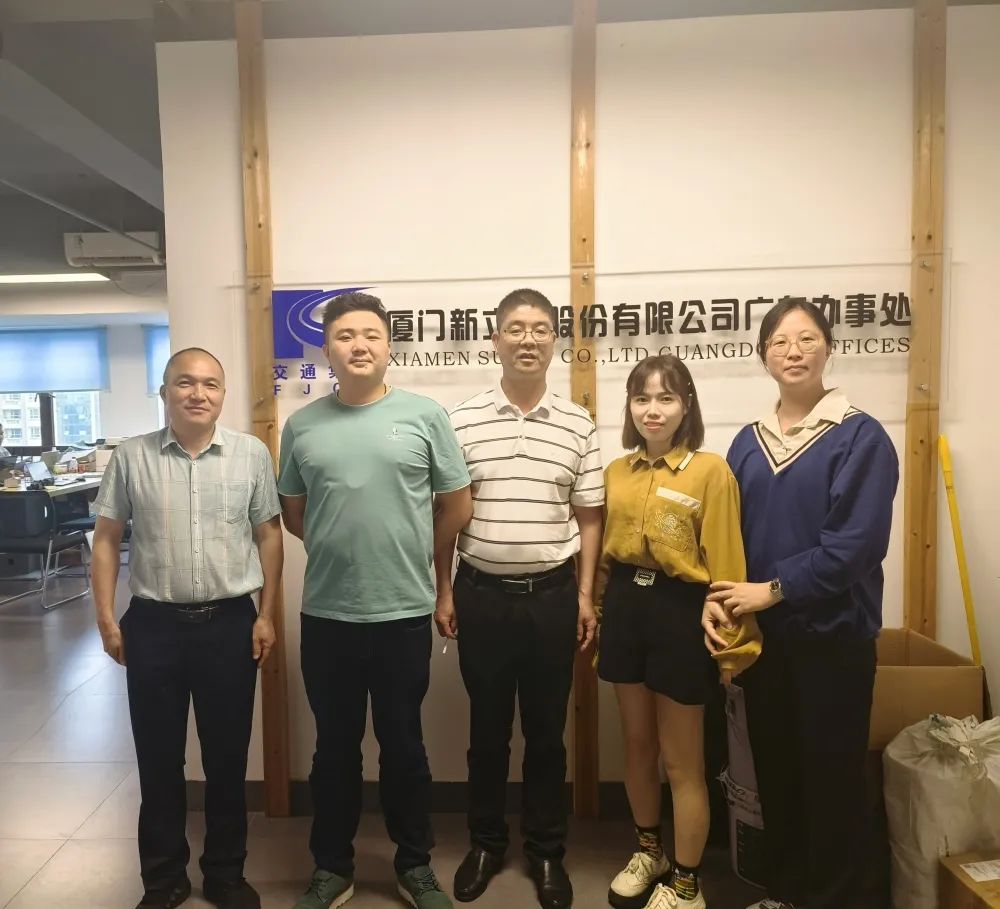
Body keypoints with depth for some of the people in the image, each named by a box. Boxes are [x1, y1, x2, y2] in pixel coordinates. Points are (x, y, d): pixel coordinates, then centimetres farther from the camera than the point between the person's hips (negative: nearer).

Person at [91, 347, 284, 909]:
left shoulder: (252, 454, -2)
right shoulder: (132, 456, 0)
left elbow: (268, 536, 1)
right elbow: (107, 539, 5)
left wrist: (267, 615, -2)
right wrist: (106, 617, -1)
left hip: (230, 622, 0)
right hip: (153, 624, 1)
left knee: (227, 755, 12)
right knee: (158, 757, 13)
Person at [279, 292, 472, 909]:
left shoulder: (425, 415, -4)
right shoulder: (302, 426, 3)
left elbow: (457, 505, 2)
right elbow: (292, 512, 13)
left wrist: (411, 553, 7)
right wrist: (338, 549, 8)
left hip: (404, 611, -1)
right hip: (326, 614, 2)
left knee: (403, 744, 14)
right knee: (335, 746, 16)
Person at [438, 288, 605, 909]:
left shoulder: (578, 425, 0)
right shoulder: (462, 422, -2)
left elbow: (589, 519, 4)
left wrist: (585, 596, 1)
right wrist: (443, 591, 1)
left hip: (553, 595, 0)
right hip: (481, 593, 0)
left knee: (547, 729, 12)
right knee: (487, 727, 14)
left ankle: (547, 851, 31)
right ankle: (487, 841, 34)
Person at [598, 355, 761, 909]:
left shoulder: (711, 471, -11)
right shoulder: (616, 472, 5)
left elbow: (724, 565, -11)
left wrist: (727, 640, -10)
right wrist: (596, 614, 11)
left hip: (680, 613, -5)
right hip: (626, 609, 5)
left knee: (682, 761, 10)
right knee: (637, 746, 20)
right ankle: (649, 852, 43)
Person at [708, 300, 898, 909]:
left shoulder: (861, 436, -9)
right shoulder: (749, 442, 5)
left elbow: (857, 542, -18)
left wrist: (772, 590, -17)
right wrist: (721, 602, -10)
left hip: (833, 634, -4)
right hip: (763, 633, 5)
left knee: (830, 772, 10)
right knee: (774, 767, 16)